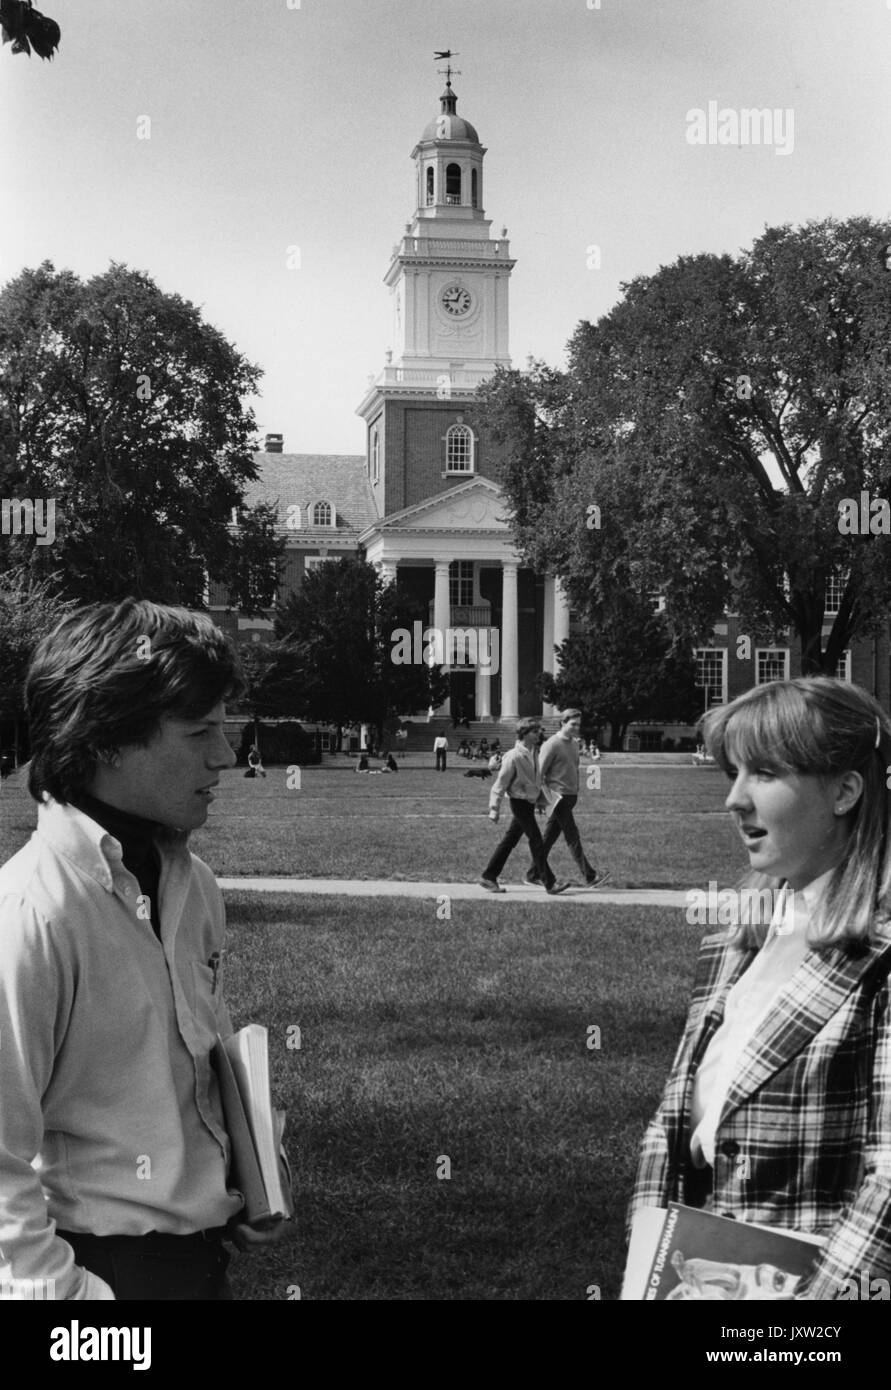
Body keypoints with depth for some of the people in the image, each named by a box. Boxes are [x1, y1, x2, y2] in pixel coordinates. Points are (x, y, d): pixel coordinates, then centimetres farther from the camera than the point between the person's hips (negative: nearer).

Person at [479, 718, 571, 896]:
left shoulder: (534, 753, 7)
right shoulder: (514, 756, -18)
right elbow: (501, 783, -15)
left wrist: (540, 798, 22)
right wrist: (495, 809, -15)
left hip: (530, 801, 9)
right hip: (520, 801, -9)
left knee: (510, 840, 12)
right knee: (536, 840, -6)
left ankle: (489, 877, 19)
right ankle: (549, 883, -2)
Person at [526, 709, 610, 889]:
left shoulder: (574, 743, 14)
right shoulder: (552, 745, -11)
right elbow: (539, 774, -11)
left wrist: (576, 792, 17)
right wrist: (548, 798, -15)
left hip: (570, 797, 8)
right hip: (558, 797, -8)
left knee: (550, 837, 11)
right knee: (572, 837, -8)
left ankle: (532, 875, 18)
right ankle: (589, 877, -10)